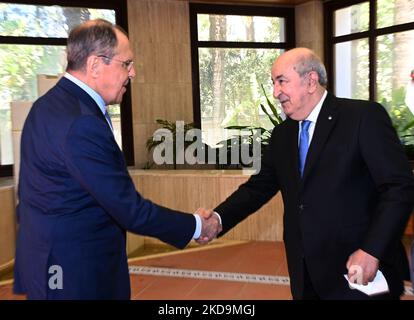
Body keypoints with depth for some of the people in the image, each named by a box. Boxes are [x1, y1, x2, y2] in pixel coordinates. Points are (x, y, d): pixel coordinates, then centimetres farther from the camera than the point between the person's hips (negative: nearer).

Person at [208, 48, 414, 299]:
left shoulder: (365, 117, -9)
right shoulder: (282, 134, 9)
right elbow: (259, 187, 7)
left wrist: (372, 250, -21)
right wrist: (217, 220, -8)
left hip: (358, 269, -5)